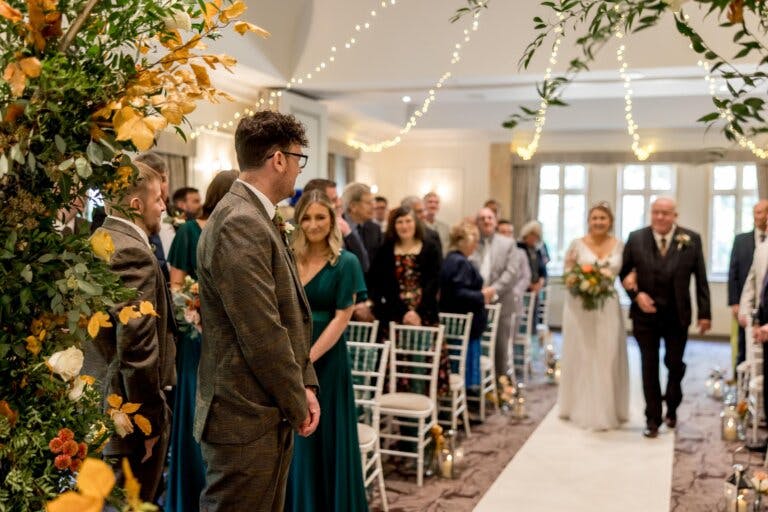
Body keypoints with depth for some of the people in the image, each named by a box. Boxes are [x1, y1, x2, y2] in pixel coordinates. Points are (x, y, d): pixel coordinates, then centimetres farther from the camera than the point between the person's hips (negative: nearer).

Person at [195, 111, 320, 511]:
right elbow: (262, 335, -23)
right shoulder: (240, 225, -21)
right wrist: (297, 404, -12)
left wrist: (304, 385, 7)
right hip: (247, 419, -10)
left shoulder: (259, 219, 11)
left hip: (271, 415, 10)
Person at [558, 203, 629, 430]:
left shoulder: (619, 245, 5)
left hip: (608, 308, 2)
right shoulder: (577, 244, -1)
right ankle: (582, 409, 18)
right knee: (582, 357, 6)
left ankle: (607, 410, 16)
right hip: (580, 307, -1)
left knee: (608, 358, 4)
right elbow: (567, 273, 1)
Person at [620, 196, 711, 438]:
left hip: (677, 315, 0)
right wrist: (636, 294, -12)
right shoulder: (636, 239, -3)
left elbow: (701, 278, -2)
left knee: (675, 364, 12)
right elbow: (624, 272, 4)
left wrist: (704, 313, -3)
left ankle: (672, 408, 37)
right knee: (649, 366, 5)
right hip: (646, 313, 0)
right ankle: (653, 419, 15)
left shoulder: (691, 240, -4)